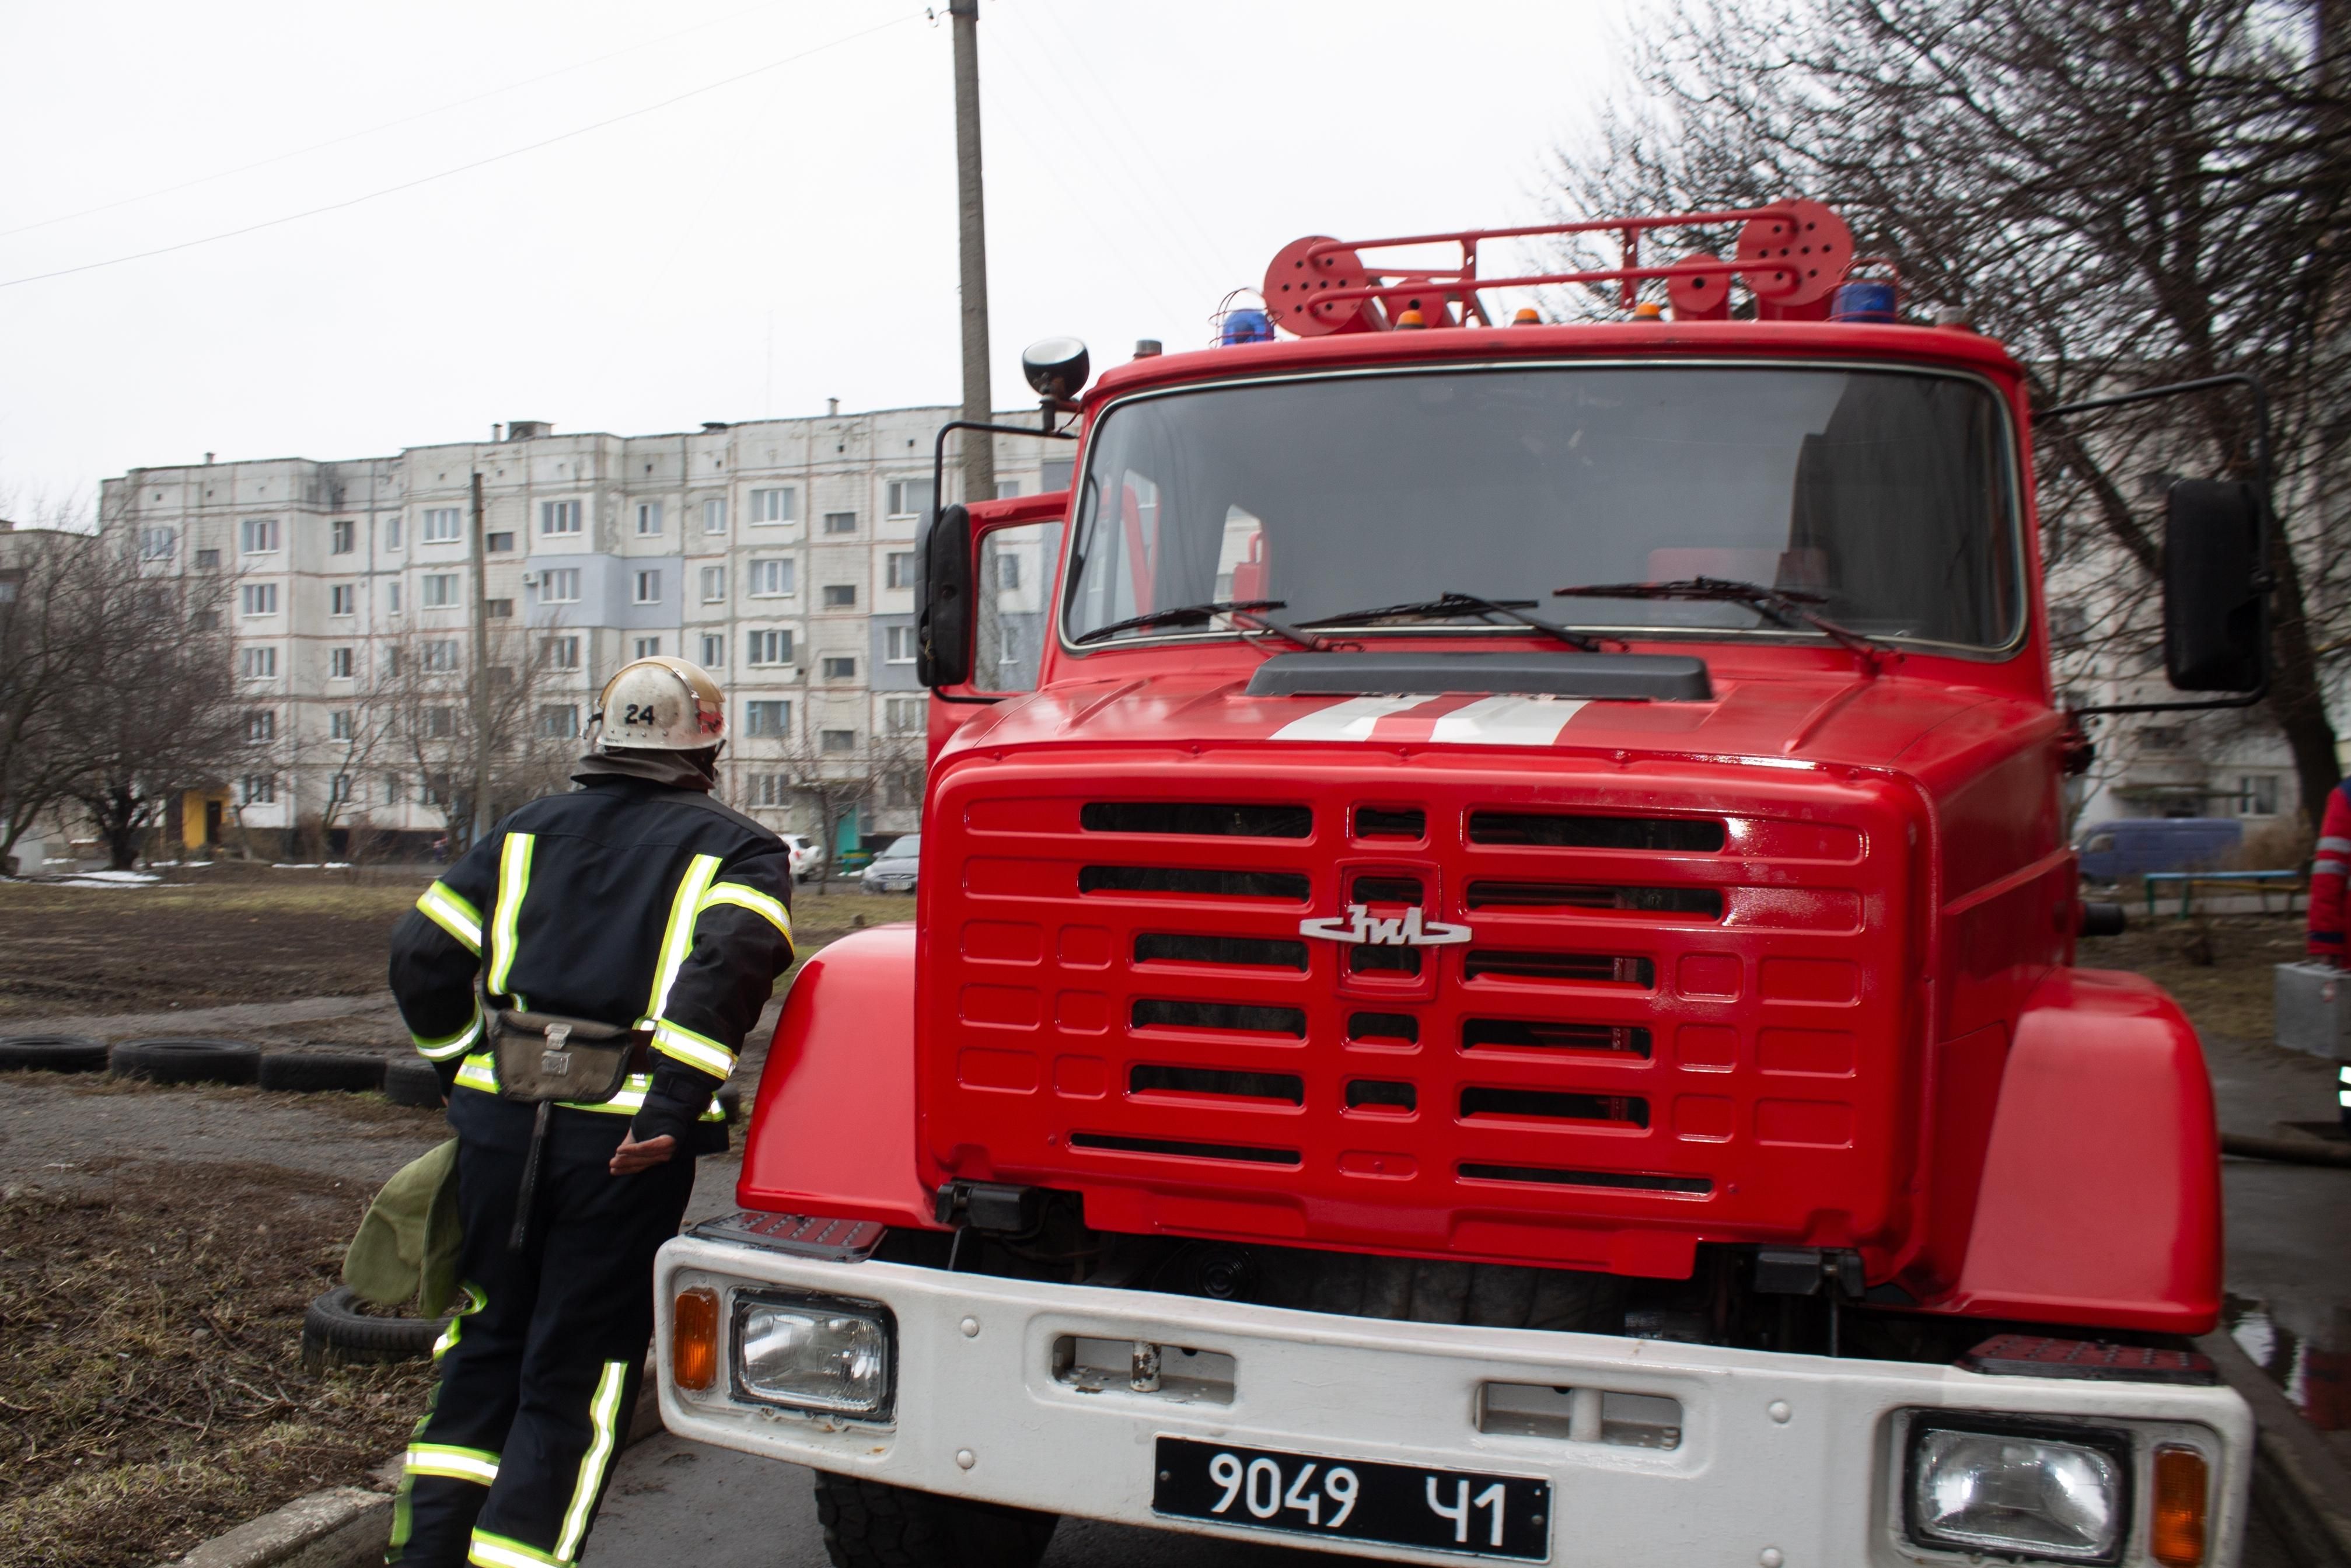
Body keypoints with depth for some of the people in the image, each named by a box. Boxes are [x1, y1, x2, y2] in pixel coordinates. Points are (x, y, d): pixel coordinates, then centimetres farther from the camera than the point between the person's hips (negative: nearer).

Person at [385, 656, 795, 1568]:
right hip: (623, 1139, -4)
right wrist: (674, 1109, -20)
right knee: (578, 1374, 6)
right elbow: (726, 962, -17)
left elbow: (423, 955, 10)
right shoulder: (738, 850, 4)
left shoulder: (528, 832, 16)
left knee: (487, 1341, 22)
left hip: (500, 1117, 4)